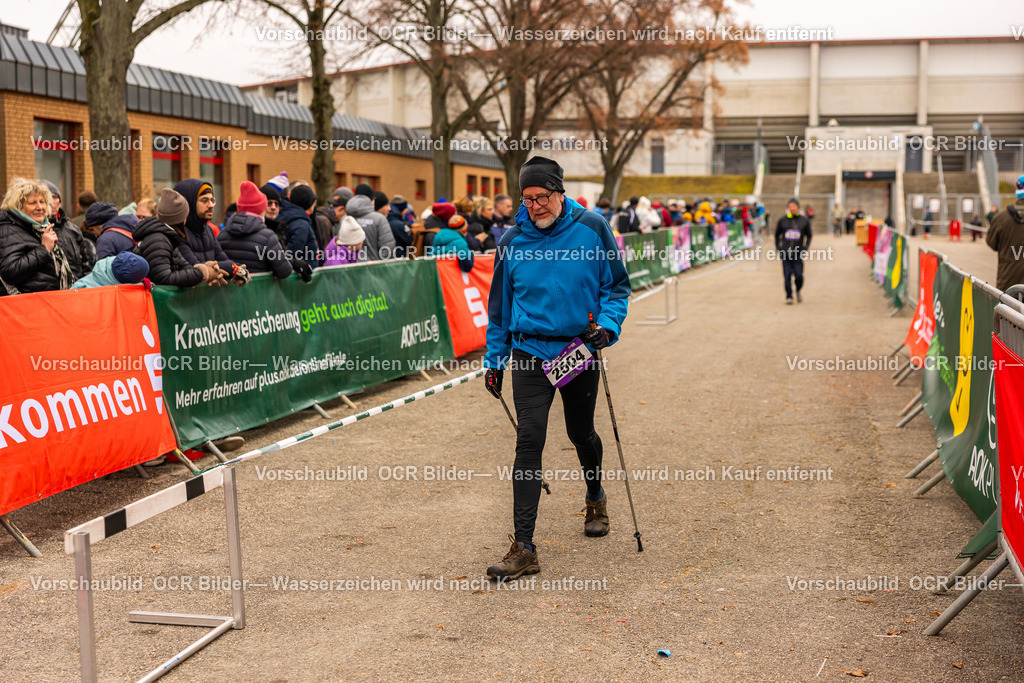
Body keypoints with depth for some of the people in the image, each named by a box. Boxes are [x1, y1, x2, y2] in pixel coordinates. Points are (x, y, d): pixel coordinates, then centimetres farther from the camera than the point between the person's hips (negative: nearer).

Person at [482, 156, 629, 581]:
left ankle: (596, 499, 49)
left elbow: (617, 285, 3)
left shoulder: (592, 229, -4)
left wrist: (609, 324, -14)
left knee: (581, 433, 17)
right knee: (529, 442, -10)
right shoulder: (513, 241, -1)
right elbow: (499, 305, 9)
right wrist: (494, 360, 9)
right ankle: (523, 549, -10)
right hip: (529, 352, 0)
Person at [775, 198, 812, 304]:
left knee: (799, 275, -8)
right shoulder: (782, 220, 3)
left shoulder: (804, 220, 4)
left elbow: (808, 236, 14)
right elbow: (777, 235, 15)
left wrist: (805, 248, 3)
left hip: (798, 254, 0)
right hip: (785, 253, 0)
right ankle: (789, 296, 8)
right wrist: (778, 249, 9)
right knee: (787, 276, -4)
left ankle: (798, 291, 21)